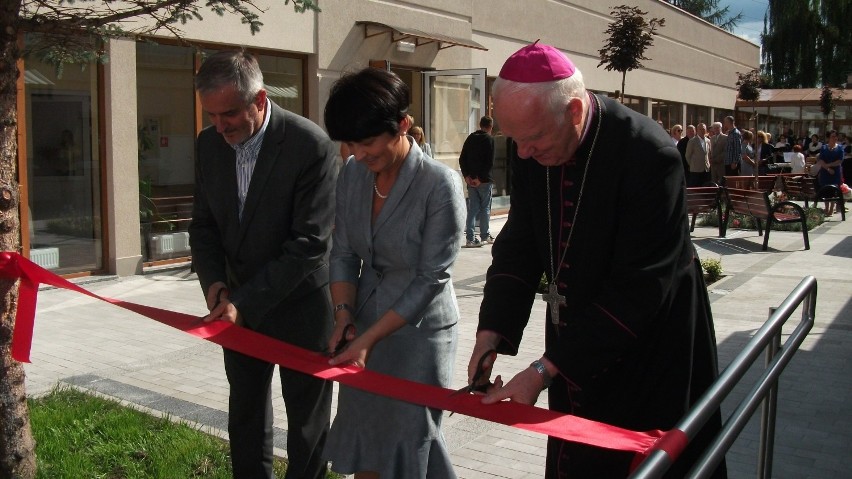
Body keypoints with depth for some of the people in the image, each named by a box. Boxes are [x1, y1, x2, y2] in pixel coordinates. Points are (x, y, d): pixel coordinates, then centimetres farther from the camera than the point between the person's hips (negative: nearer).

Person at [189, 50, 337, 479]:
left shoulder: (312, 146, -22)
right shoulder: (210, 143, -3)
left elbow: (309, 243, -23)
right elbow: (203, 224, 6)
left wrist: (246, 302, -24)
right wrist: (214, 283, -11)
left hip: (299, 303, -5)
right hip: (238, 304, 5)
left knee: (307, 416, 10)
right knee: (245, 411, 18)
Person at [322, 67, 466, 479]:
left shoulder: (439, 184, -21)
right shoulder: (352, 174, -4)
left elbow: (431, 278, -19)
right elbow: (343, 253, 3)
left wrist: (370, 338, -20)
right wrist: (344, 315, -10)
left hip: (419, 327, -5)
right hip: (365, 321, 5)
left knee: (407, 435, 8)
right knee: (362, 431, 15)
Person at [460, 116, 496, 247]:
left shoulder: (470, 138, 10)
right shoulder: (489, 139, -8)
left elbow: (462, 159, 6)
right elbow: (490, 162, -16)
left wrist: (466, 175, 1)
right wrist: (480, 178, -12)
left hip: (471, 179, 5)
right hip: (484, 180, -5)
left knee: (472, 208, 6)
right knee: (485, 208, 7)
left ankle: (471, 239, 1)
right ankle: (485, 236, 16)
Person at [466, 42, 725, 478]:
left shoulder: (650, 157, -27)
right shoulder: (531, 152, -8)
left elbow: (637, 290, -27)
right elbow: (519, 245, 1)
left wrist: (545, 369, -25)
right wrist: (490, 335, -11)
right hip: (574, 343, 6)